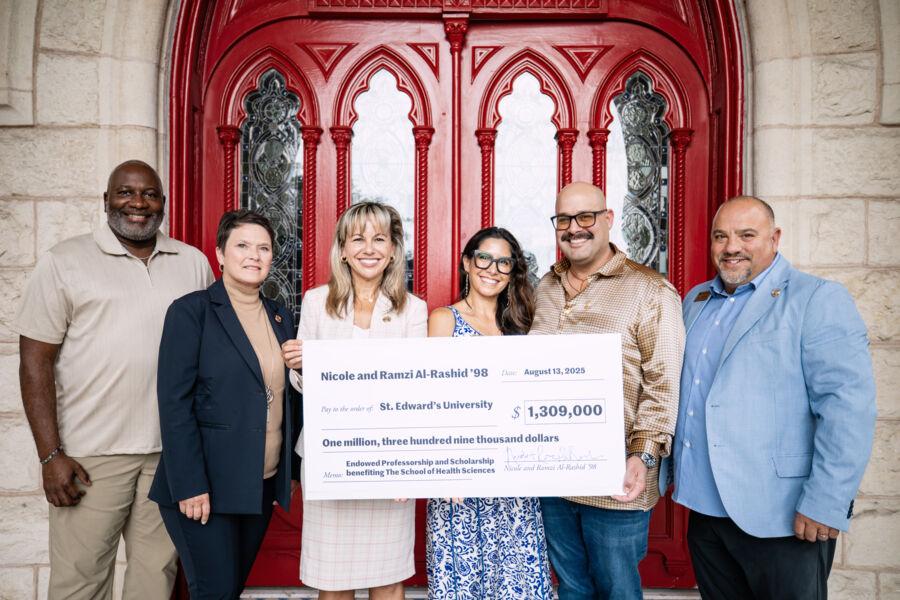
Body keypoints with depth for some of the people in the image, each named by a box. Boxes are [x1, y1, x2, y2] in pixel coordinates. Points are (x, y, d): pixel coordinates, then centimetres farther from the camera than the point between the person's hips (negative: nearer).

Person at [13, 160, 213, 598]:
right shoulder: (65, 262, -1)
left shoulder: (194, 263, 8)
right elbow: (36, 361, -3)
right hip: (91, 454, -2)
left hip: (173, 450, 3)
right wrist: (50, 455, -8)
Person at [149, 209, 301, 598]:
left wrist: (296, 469, 9)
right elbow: (175, 403, -13)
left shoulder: (281, 317, 9)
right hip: (205, 488, -5)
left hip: (264, 486, 6)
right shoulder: (190, 311, -7)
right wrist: (189, 485, -17)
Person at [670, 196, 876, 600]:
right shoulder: (695, 300, 11)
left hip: (783, 520, -6)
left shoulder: (818, 300, -9)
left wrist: (825, 505, -19)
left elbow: (847, 406, -16)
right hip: (704, 507, 6)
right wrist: (678, 474, 13)